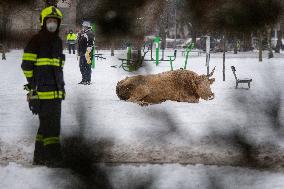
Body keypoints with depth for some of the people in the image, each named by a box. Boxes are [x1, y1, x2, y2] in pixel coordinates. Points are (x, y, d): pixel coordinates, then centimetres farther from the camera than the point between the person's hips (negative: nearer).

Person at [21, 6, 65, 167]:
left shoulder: (58, 41, 17)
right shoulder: (36, 41, -6)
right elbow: (27, 65, -8)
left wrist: (61, 85, 22)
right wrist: (32, 85, -12)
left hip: (56, 91, 8)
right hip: (42, 91, -8)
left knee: (48, 124, 11)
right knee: (50, 124, -11)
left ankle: (40, 156, 19)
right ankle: (53, 157, -9)